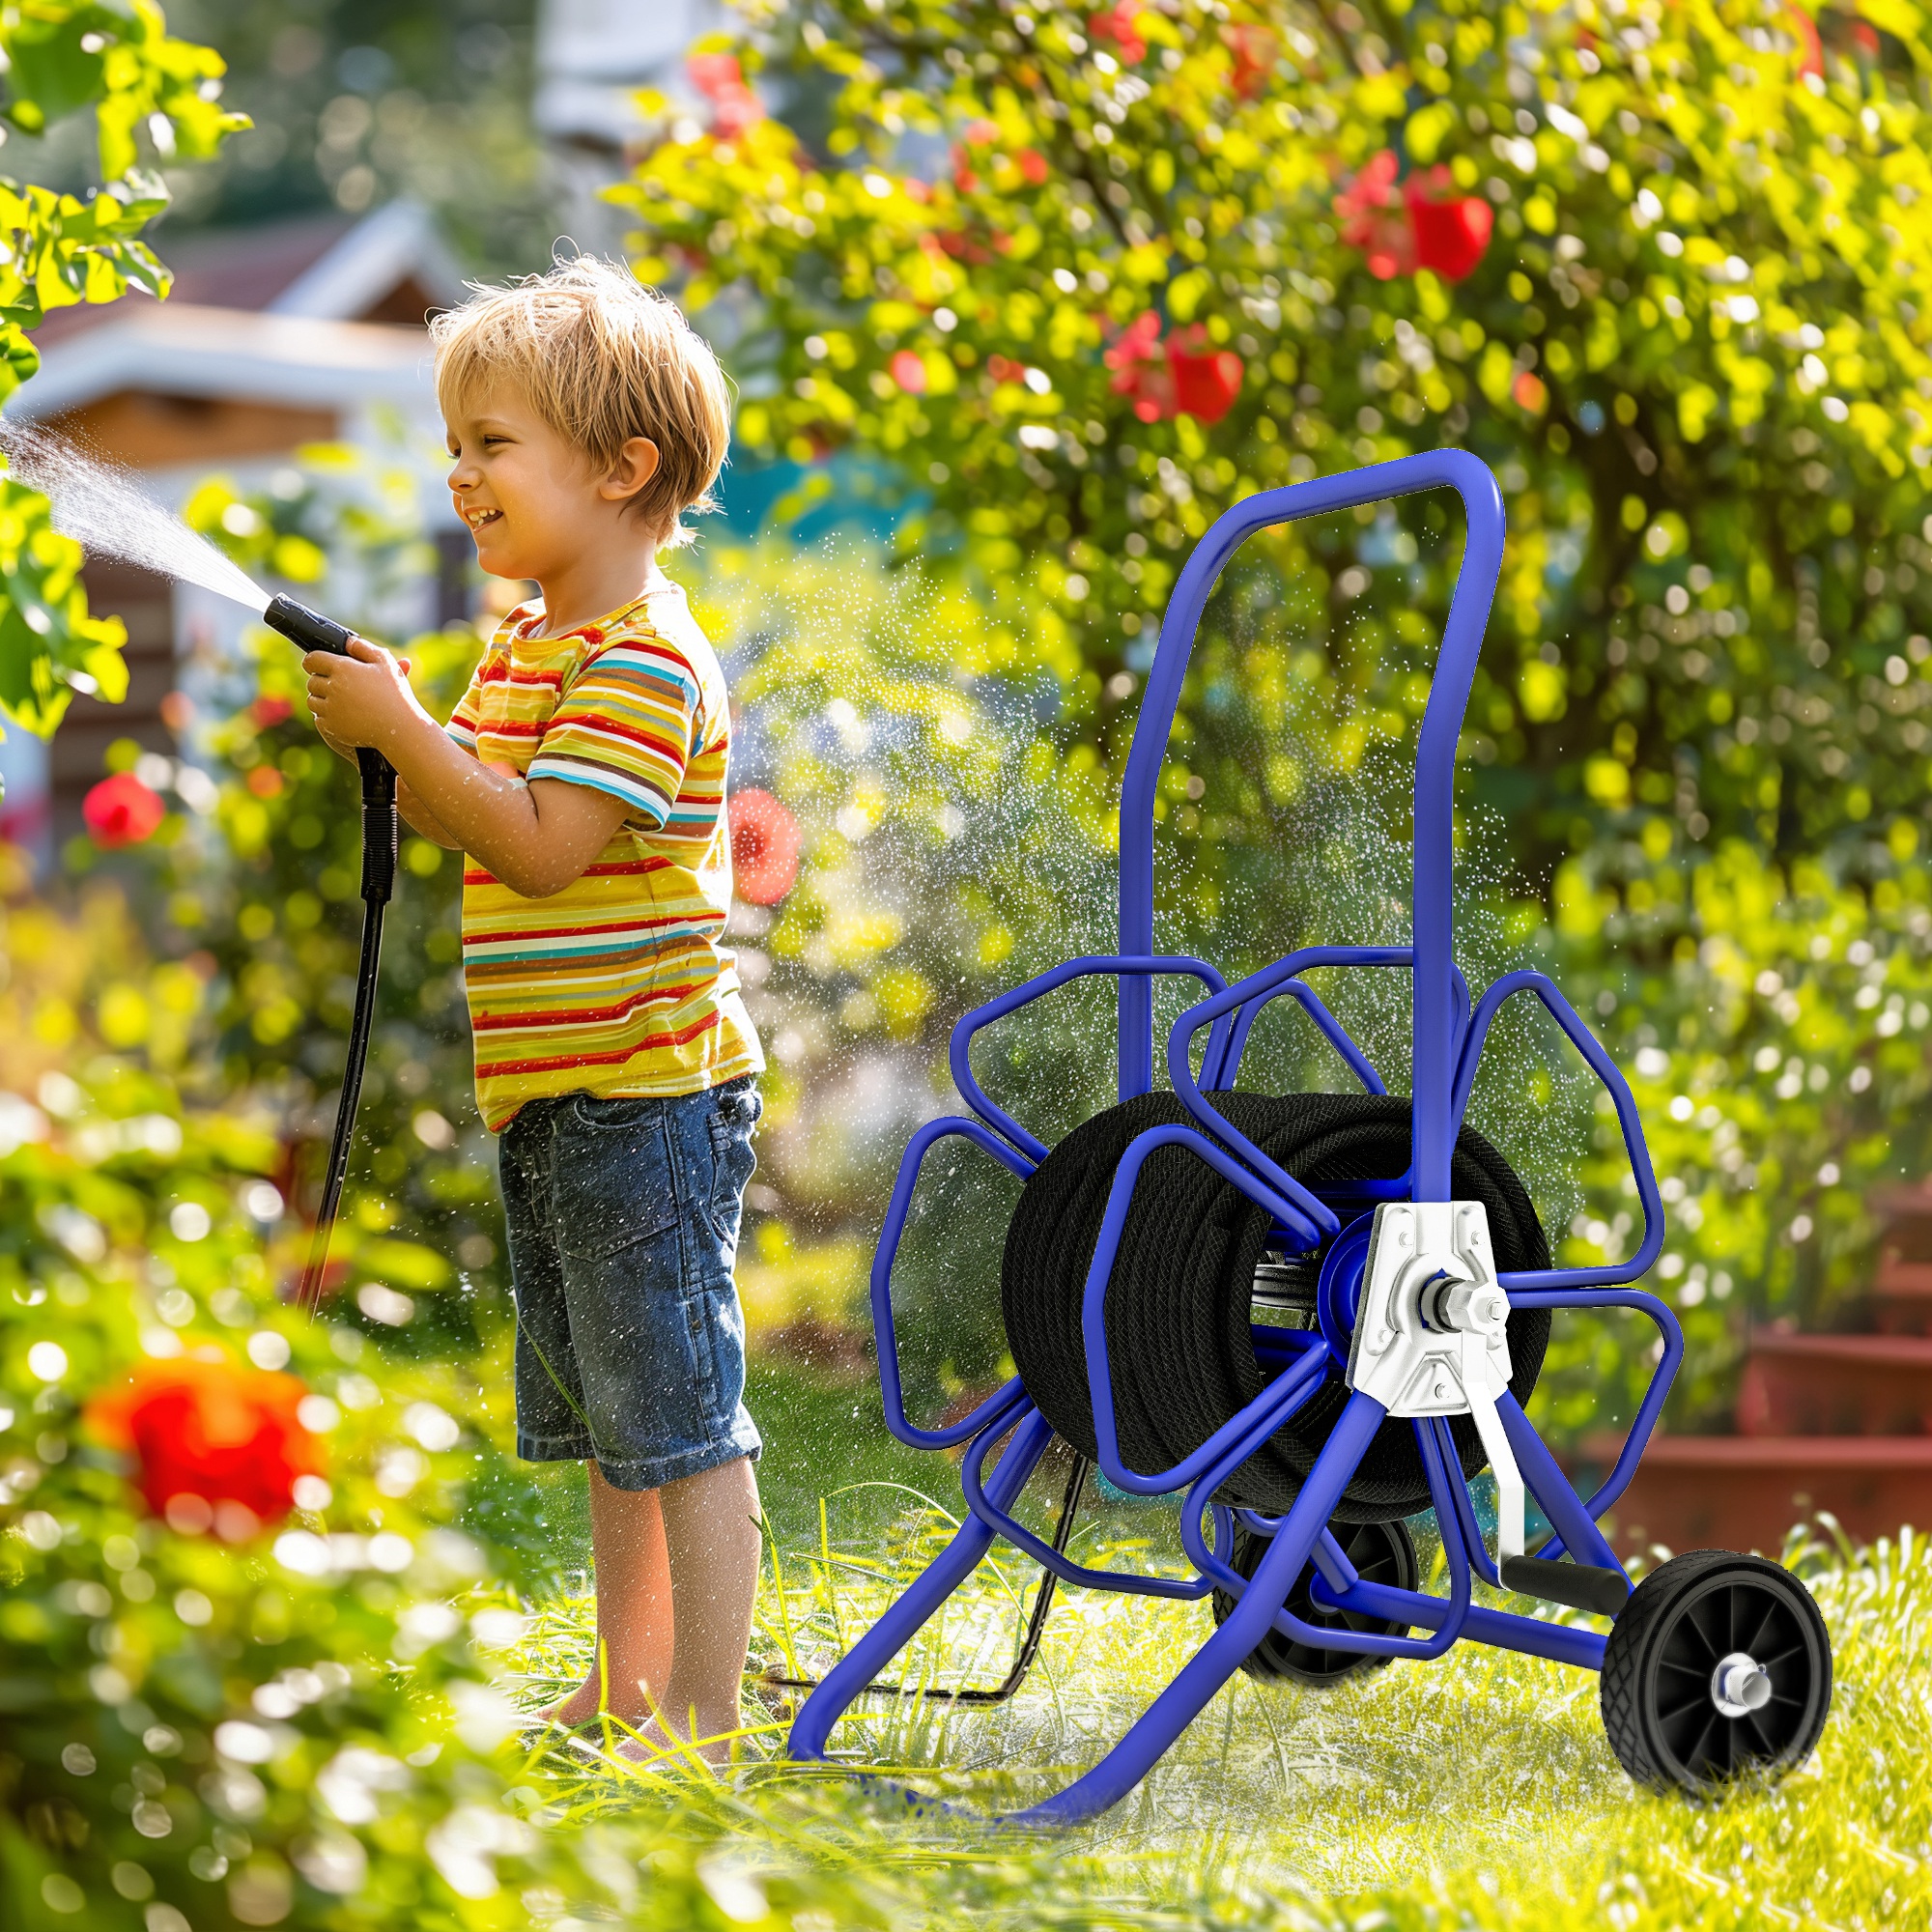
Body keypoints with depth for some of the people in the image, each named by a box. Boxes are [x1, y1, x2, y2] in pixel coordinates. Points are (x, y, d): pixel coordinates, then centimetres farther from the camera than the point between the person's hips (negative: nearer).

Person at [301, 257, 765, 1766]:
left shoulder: (646, 656, -16)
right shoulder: (527, 644, 15)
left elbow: (539, 848, -25)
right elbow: (462, 817, 18)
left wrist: (403, 727, -21)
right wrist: (383, 743, 1)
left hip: (646, 1091, -10)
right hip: (557, 1093, 10)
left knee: (682, 1421, -5)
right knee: (606, 1418, 17)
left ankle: (706, 1719, -1)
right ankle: (627, 1688, 26)